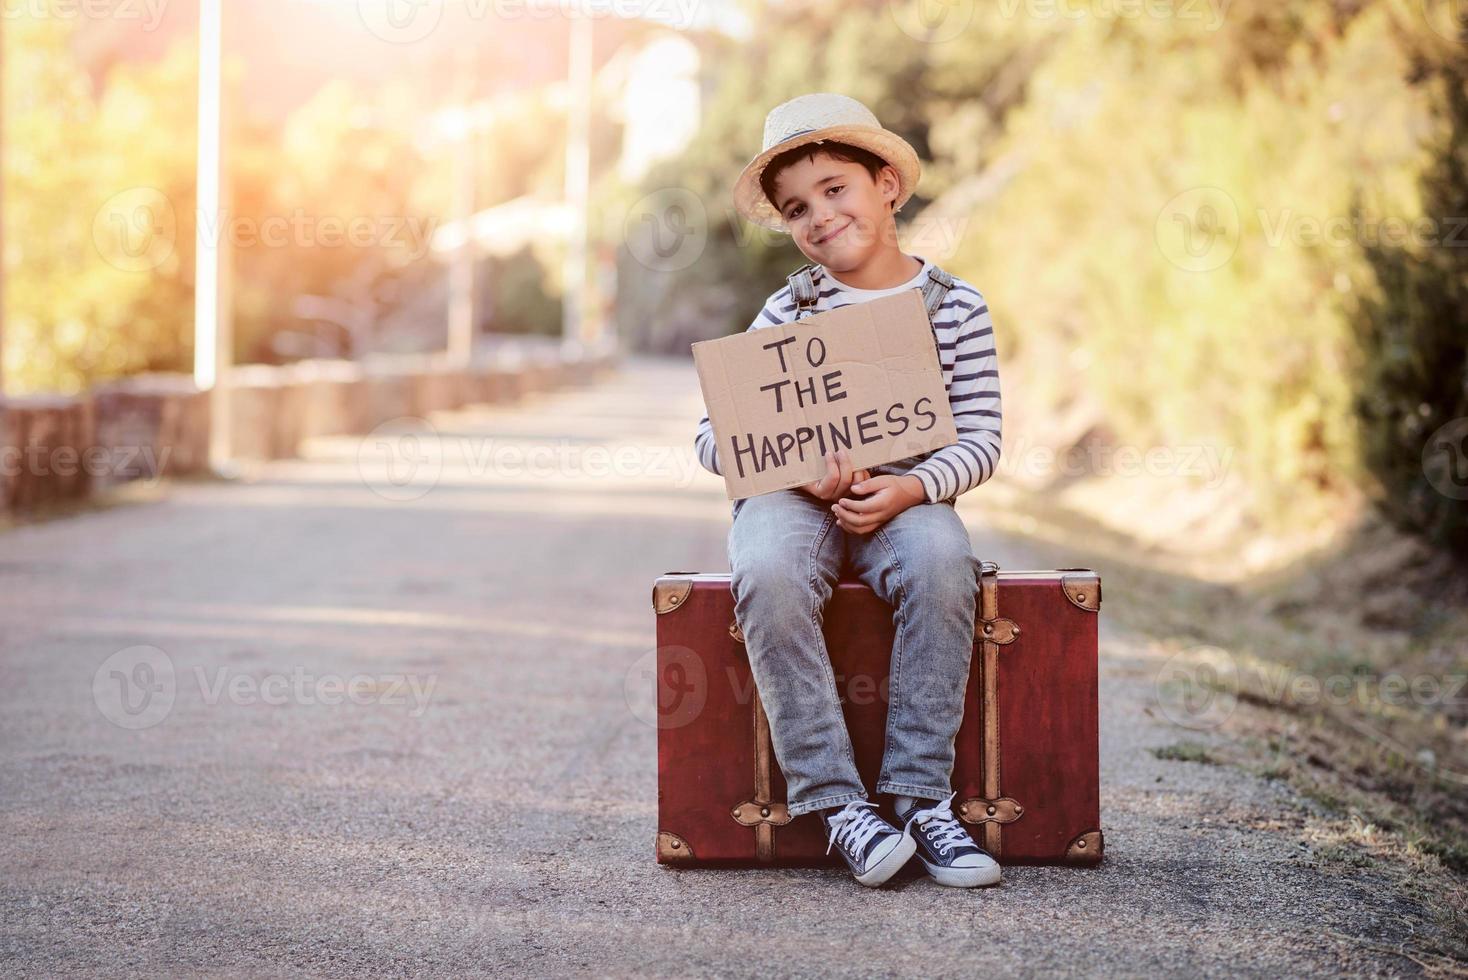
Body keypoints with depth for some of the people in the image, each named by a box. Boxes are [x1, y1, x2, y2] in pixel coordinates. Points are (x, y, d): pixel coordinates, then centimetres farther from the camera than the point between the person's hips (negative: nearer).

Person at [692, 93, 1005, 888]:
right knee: (767, 575, -34)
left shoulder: (956, 307, 3)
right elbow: (713, 437, -1)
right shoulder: (789, 312, 3)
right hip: (790, 495, 0)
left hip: (905, 498, 0)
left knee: (941, 563, -34)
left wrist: (911, 487, -20)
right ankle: (836, 804, -28)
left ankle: (921, 797, -25)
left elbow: (981, 440, -1)